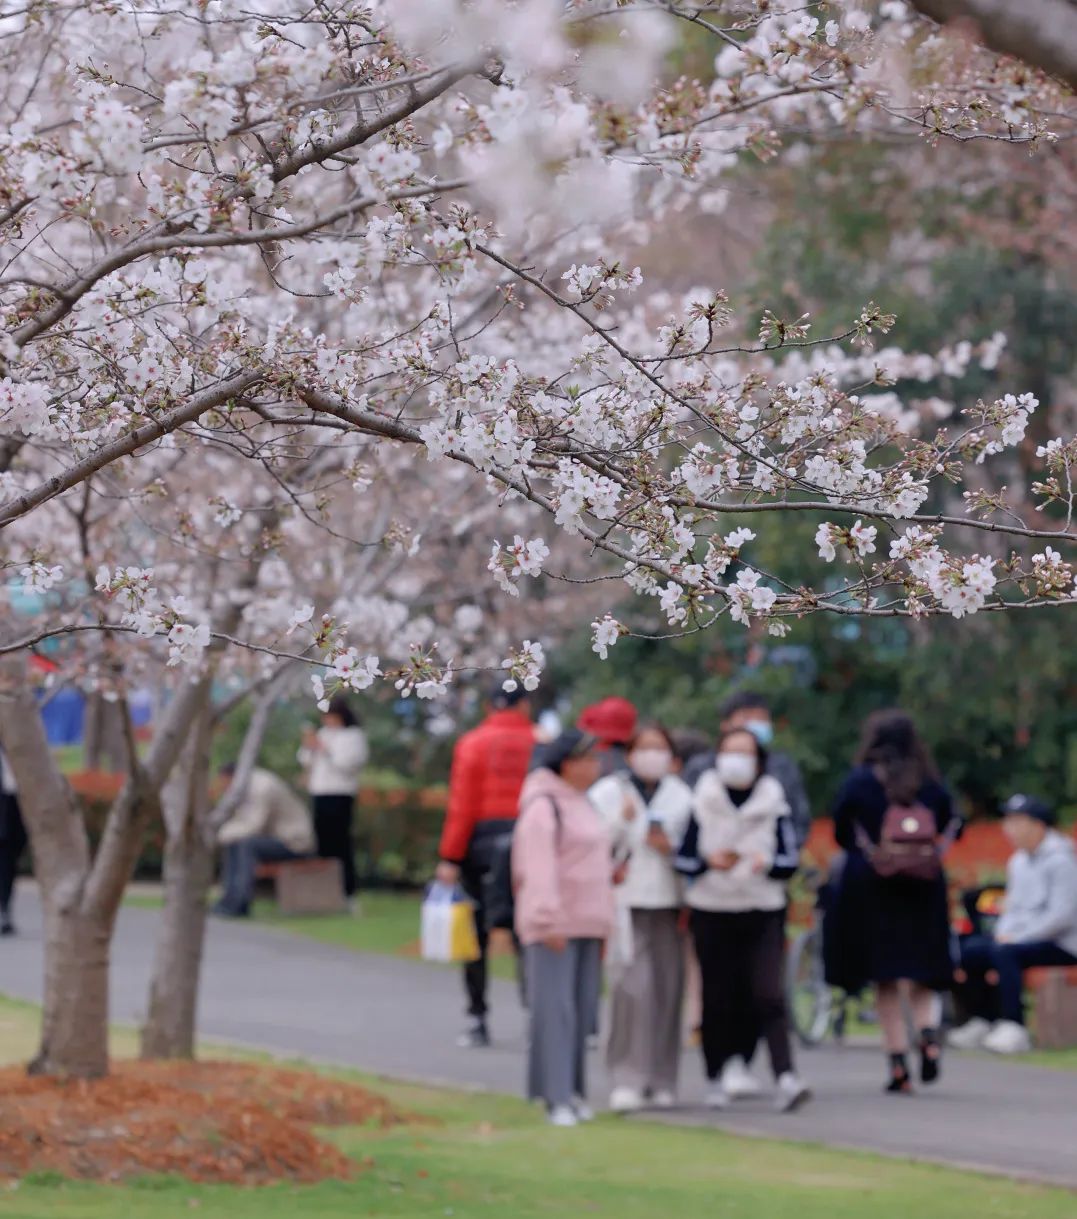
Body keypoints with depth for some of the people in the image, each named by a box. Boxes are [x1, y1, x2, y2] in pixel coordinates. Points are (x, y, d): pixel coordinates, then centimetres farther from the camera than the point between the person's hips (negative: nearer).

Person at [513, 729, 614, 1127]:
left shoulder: (583, 804, 19)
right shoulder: (543, 807, -10)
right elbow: (539, 868, -18)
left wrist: (603, 922, 22)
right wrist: (549, 921, -24)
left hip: (587, 923, 9)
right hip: (555, 926, -9)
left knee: (582, 1009, 9)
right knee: (555, 1008, -11)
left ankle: (574, 1091, 15)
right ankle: (557, 1097, -14)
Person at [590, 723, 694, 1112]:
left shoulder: (682, 796, 12)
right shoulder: (608, 792, 3)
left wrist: (671, 847, -5)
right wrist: (622, 819, -16)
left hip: (668, 903, 3)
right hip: (625, 903, -3)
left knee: (667, 990, 1)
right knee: (633, 987, -16)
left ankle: (661, 1081, 13)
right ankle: (627, 1080, -12)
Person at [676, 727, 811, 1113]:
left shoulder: (773, 803, 5)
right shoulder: (701, 802, 4)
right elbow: (682, 859, 3)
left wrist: (767, 862, -16)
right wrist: (709, 862, -17)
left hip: (762, 910, 0)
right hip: (712, 910, 1)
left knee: (767, 995, -13)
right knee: (717, 998, 3)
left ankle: (786, 1077, -22)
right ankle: (715, 1079, 16)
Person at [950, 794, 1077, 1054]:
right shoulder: (1018, 862, 14)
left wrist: (1017, 938, -20)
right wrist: (1002, 934, -2)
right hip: (1022, 938, 9)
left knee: (1005, 953, -33)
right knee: (968, 951, -7)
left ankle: (1013, 1028, -35)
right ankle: (982, 1022, 3)